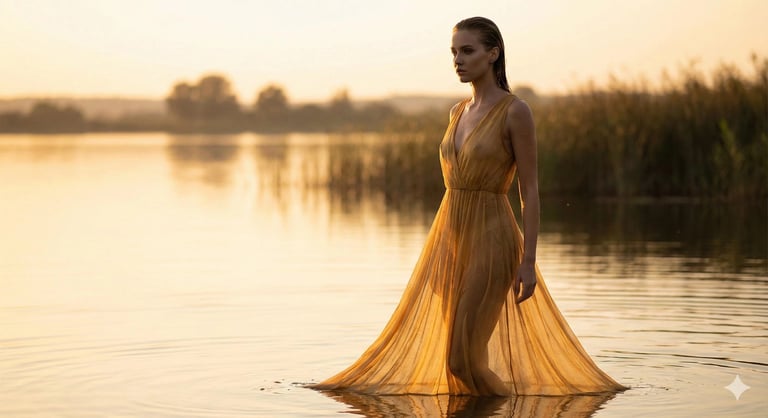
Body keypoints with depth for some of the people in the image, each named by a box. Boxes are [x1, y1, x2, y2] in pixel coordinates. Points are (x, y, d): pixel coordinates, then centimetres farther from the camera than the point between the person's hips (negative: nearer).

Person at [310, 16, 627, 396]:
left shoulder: (515, 111, -10)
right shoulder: (459, 112, 11)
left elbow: (529, 190, -12)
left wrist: (528, 261, -16)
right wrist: (439, 256, 17)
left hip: (490, 241, -7)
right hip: (450, 237, 7)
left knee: (463, 358, -10)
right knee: (454, 351, 8)